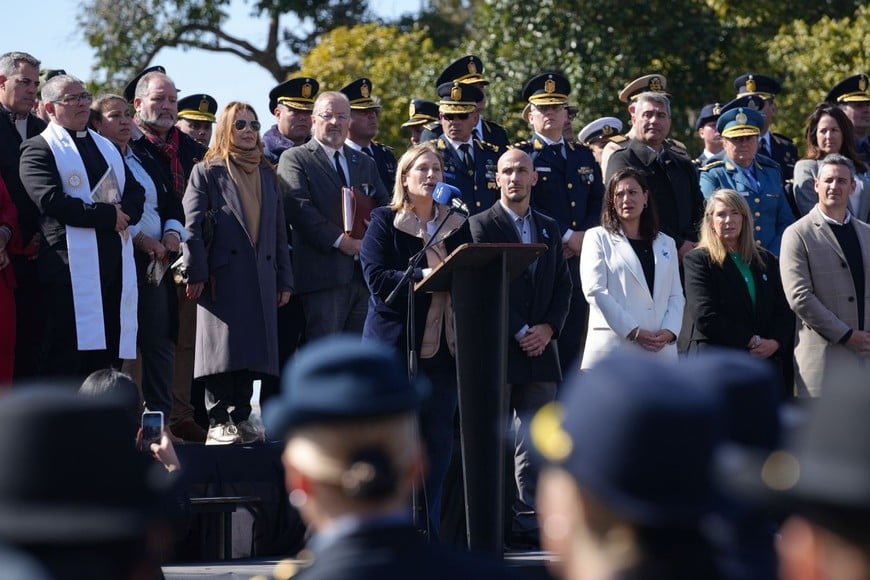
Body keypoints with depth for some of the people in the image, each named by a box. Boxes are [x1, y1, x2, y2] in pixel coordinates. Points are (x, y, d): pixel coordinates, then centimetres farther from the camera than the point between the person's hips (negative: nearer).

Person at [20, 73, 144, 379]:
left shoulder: (106, 147, 24)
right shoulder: (39, 149, -1)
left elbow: (135, 193, 17)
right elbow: (50, 201, -15)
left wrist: (124, 214, -7)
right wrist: (107, 215, -12)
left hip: (115, 261, 7)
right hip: (71, 264, -7)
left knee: (108, 355, 6)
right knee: (66, 357, -9)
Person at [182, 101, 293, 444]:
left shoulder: (267, 175, 18)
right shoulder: (207, 173, 2)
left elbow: (279, 230, 17)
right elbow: (192, 226, -6)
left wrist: (284, 279, 13)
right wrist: (195, 273, -13)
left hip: (260, 279, 5)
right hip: (223, 276, -5)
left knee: (252, 351, 5)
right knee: (223, 350, -6)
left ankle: (241, 418, 12)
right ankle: (218, 422, -3)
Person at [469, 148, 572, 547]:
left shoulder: (549, 229, 17)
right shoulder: (482, 225, 2)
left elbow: (563, 286, 14)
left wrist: (548, 329, -3)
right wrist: (520, 333, -11)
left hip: (540, 349, 4)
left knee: (534, 447, 1)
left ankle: (529, 525, 2)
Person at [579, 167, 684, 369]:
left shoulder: (666, 244, 21)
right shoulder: (598, 238, 8)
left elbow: (676, 296, 15)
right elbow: (595, 291, -3)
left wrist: (669, 331, -6)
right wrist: (633, 332, -11)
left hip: (660, 350, 4)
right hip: (614, 347, -4)